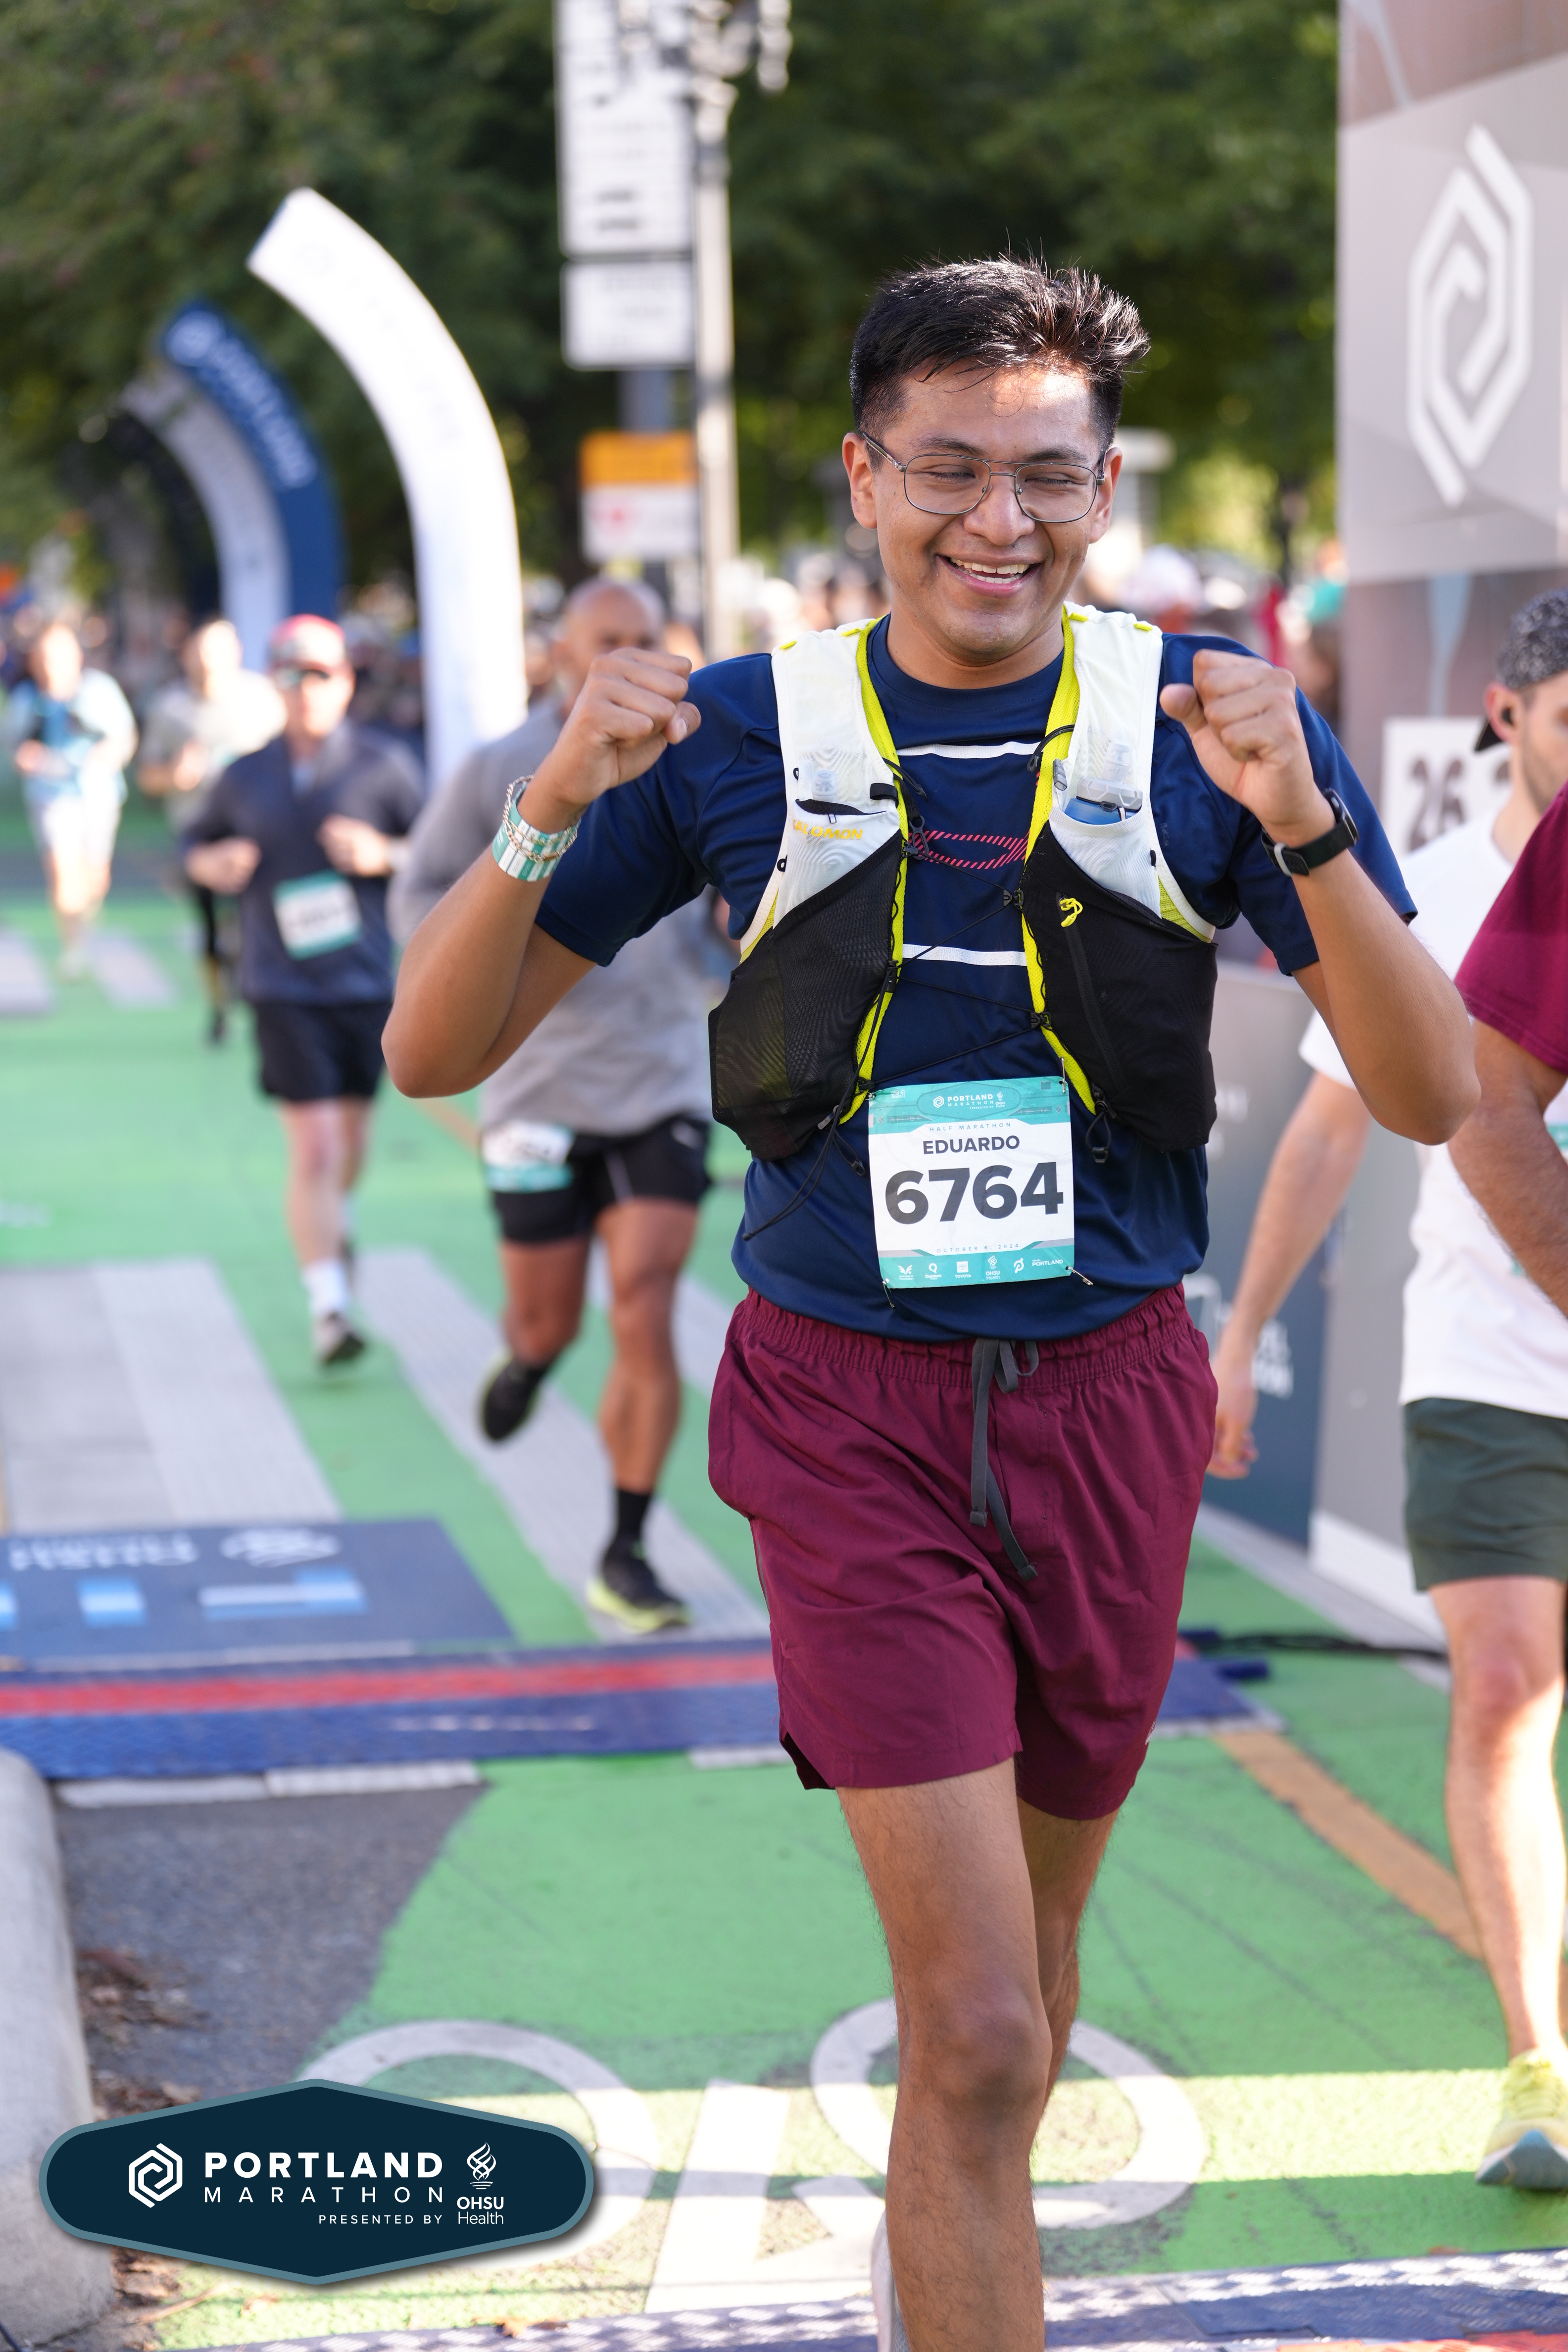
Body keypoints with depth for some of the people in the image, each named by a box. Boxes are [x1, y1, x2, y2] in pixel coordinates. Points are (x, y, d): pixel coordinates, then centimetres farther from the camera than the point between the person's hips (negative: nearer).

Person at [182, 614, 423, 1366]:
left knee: (352, 1135, 17)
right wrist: (215, 864, -3)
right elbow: (197, 843, 19)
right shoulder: (245, 778, 4)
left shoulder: (383, 765, -2)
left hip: (368, 978, 1)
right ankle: (329, 1308, -11)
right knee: (314, 1148, -11)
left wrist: (384, 855, -16)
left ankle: (335, 1220, 51)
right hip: (284, 987, -1)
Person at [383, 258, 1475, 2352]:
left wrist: (1303, 826, -24)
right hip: (850, 1412, -2)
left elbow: (1432, 1096, -8)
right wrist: (548, 814, -19)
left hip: (1106, 1396, 2)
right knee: (978, 2028, -11)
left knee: (1030, 1952, 20)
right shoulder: (737, 736, -3)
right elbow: (435, 1053, -1)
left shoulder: (1206, 722, -2)